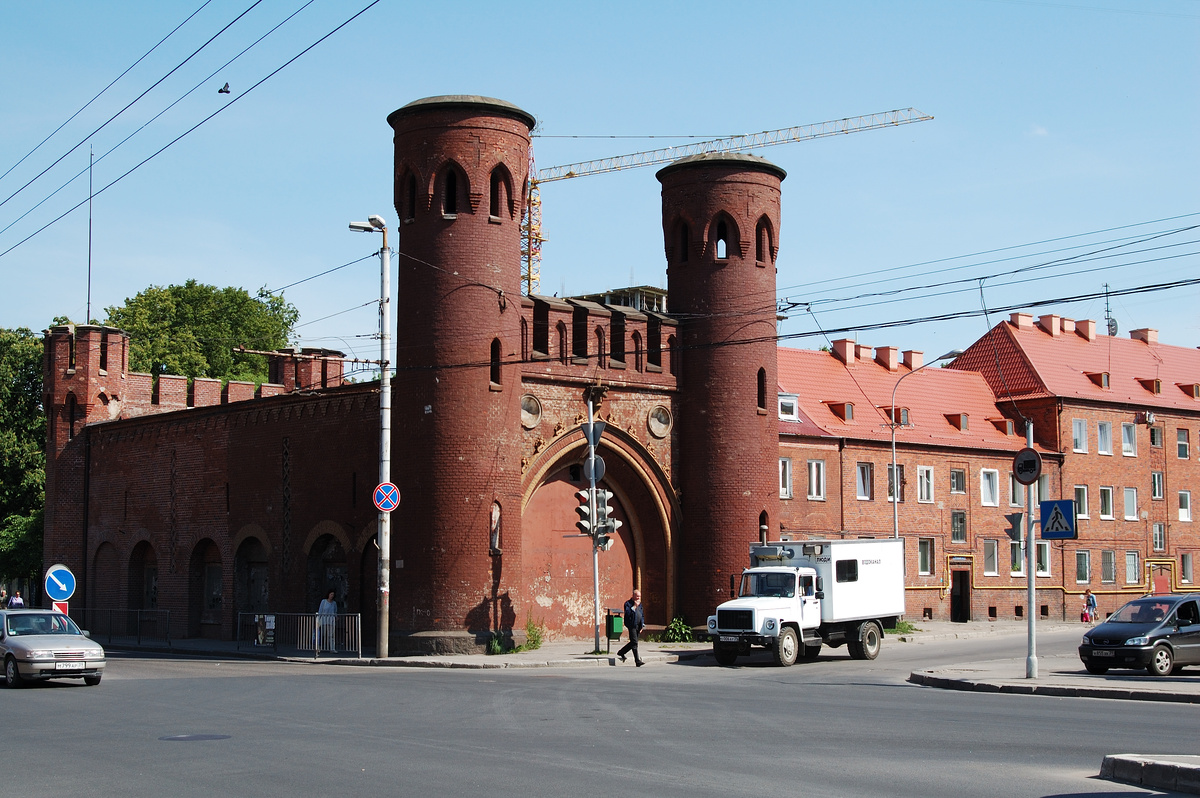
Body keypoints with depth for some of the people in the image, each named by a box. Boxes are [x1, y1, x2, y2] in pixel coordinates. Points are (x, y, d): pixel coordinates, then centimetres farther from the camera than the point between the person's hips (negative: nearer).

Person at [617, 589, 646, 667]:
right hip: (632, 625, -7)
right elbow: (627, 613, -19)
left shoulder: (640, 604, 19)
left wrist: (642, 626, 17)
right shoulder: (628, 604, -4)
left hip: (638, 626, 7)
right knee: (634, 642, -11)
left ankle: (621, 653, 28)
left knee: (633, 642, 9)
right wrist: (634, 606, -18)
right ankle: (637, 660, -13)